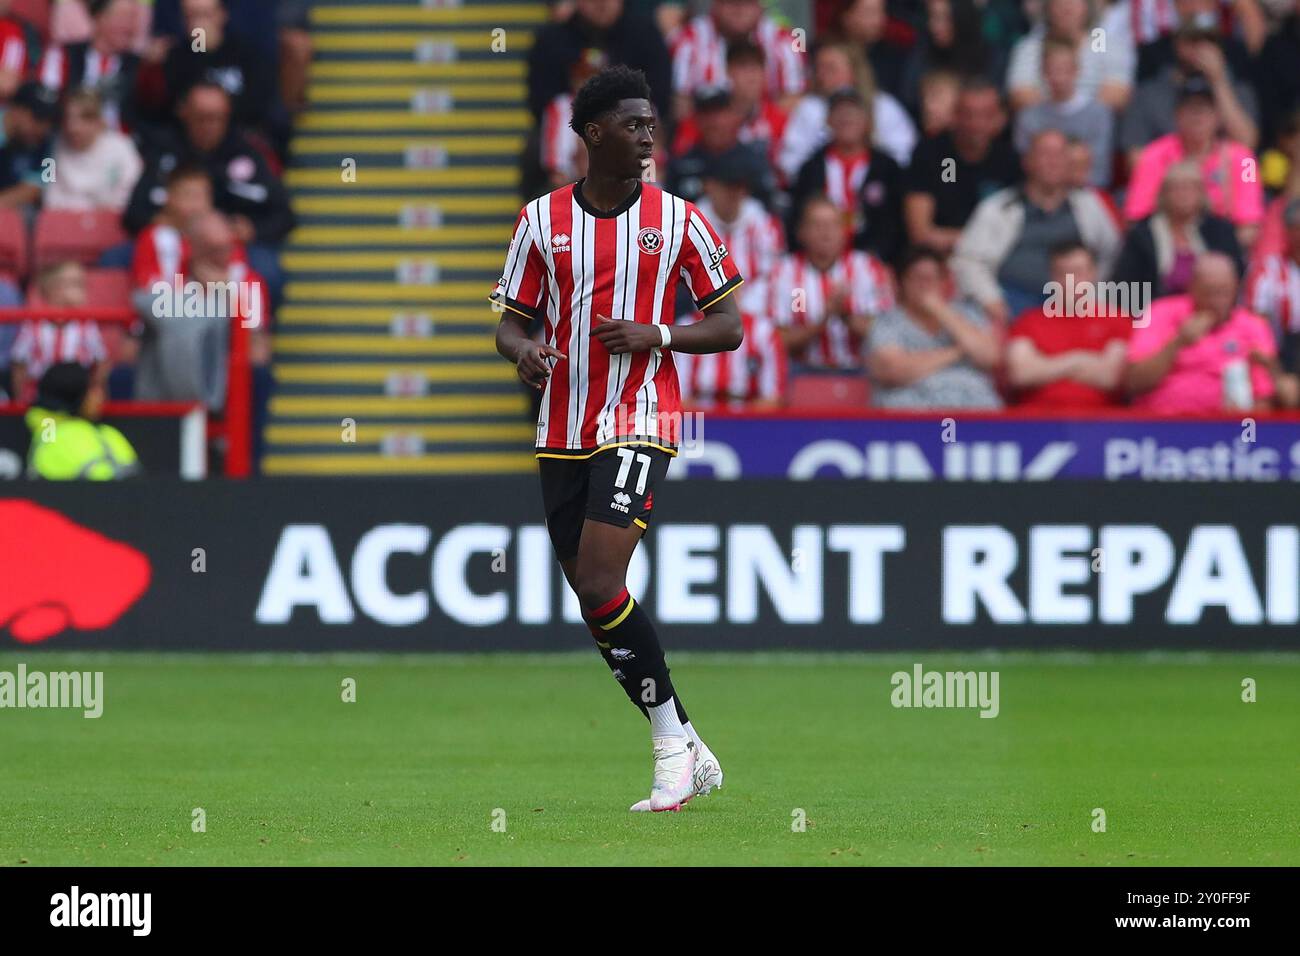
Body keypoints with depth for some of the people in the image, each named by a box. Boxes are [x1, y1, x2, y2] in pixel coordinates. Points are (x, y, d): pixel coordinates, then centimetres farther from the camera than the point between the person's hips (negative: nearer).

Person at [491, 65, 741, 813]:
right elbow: (511, 323, 11)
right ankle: (689, 756, 13)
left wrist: (654, 336, -14)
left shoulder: (677, 218, 0)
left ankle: (672, 743, -6)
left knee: (600, 585, -19)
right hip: (563, 433, 4)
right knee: (596, 598, 3)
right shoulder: (543, 219, 7)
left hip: (639, 424, -4)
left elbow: (729, 328, 3)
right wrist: (523, 351, -12)